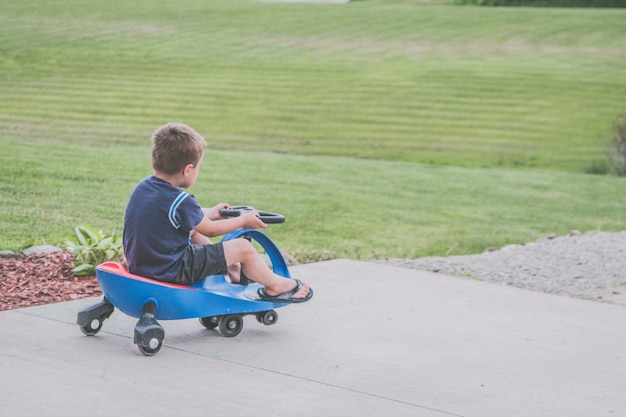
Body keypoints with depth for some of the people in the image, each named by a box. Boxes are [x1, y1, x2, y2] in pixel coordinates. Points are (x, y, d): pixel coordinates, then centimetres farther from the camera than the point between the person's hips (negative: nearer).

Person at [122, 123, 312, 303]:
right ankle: (275, 285, 23)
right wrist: (244, 221, 8)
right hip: (171, 271, -9)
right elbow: (210, 230, -7)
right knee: (243, 248, -2)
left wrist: (210, 213, 30)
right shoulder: (180, 201, -24)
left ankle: (234, 270, 43)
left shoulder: (142, 186, 1)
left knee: (194, 232, 32)